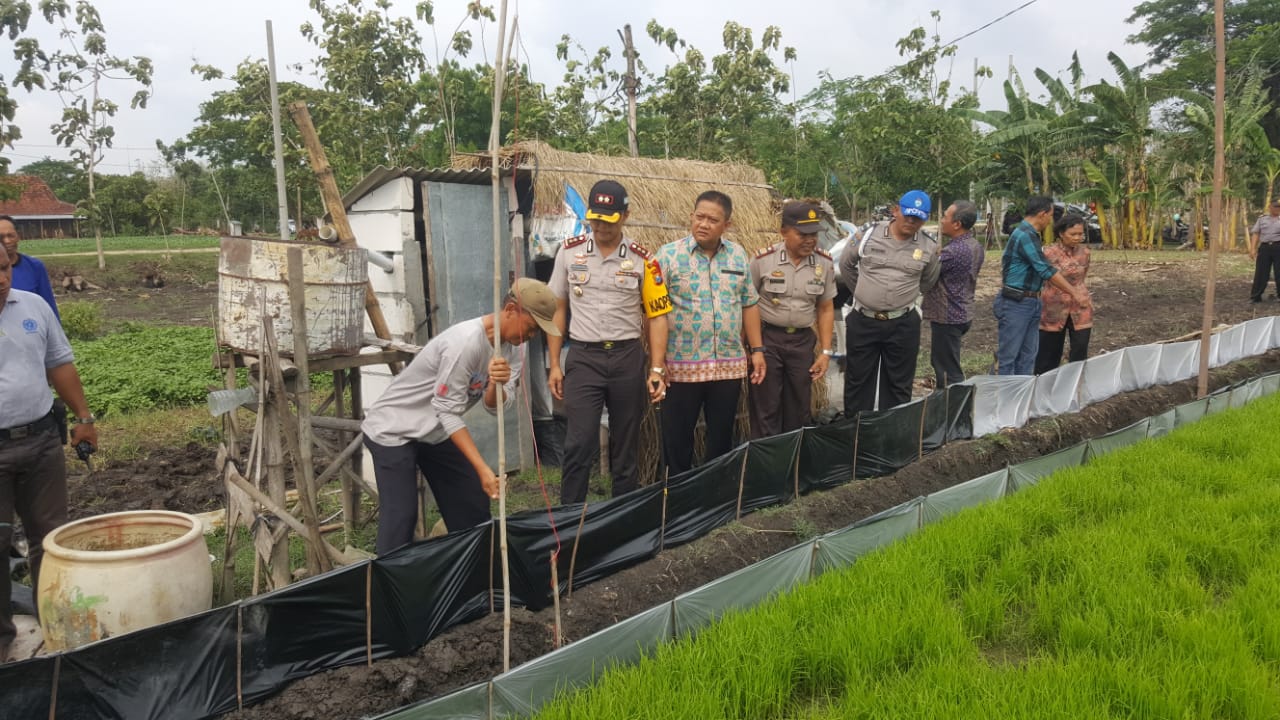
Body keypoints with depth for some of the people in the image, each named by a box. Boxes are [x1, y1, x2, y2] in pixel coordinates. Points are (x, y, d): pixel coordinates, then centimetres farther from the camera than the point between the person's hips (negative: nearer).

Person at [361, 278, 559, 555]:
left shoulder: (511, 348, -4)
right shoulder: (466, 342, -29)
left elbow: (494, 405, -14)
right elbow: (447, 411, -27)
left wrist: (497, 384, -38)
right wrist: (483, 468, -30)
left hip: (437, 433, 8)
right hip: (393, 431, -8)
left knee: (474, 506, 10)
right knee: (402, 517, -16)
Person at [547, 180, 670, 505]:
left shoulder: (642, 260, 0)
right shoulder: (569, 252, 3)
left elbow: (656, 317, 1)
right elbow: (557, 310, 8)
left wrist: (656, 370, -6)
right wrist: (554, 365, 3)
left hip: (628, 358, 1)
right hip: (583, 358, 0)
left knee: (627, 444, 9)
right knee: (579, 444, -6)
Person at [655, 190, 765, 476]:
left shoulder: (738, 255, 8)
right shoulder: (669, 255, -6)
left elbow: (749, 305, 13)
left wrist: (757, 350, 9)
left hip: (730, 365, 4)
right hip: (682, 366, -4)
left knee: (722, 436, 13)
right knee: (677, 438, 6)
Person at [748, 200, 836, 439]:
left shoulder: (824, 263, -2)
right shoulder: (763, 260, -12)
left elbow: (826, 309, 6)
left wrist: (826, 351, 2)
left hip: (802, 341, 3)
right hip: (767, 339, -3)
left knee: (799, 409, 12)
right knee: (766, 409, 2)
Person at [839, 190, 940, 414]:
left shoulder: (928, 247, -1)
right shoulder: (870, 235, -4)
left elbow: (927, 281, 17)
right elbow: (846, 264, 11)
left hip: (903, 325, 1)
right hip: (862, 321, 0)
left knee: (898, 384, 10)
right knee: (857, 380, 9)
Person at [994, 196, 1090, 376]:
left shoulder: (1030, 234, 13)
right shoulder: (1025, 236, -18)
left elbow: (1042, 270, 19)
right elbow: (1047, 271, -20)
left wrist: (1073, 290, 16)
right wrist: (1074, 294, -14)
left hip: (1031, 302, 10)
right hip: (1016, 304, -10)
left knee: (1028, 355, 12)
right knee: (1008, 355, -2)